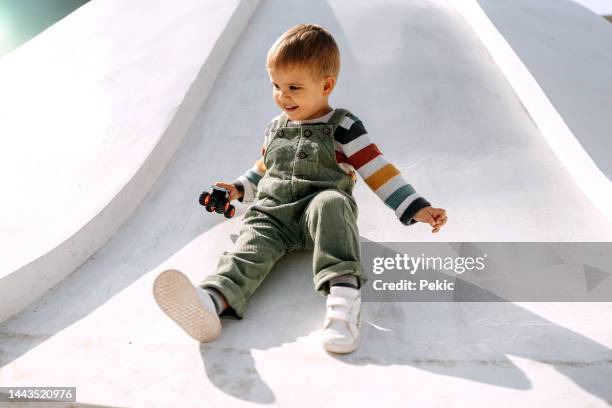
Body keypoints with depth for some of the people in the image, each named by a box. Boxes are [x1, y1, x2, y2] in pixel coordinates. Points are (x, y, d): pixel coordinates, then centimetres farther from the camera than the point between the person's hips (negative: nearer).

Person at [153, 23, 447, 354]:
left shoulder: (342, 127, 5)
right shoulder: (276, 128, 22)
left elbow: (378, 170, 0)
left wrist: (416, 208, -8)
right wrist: (238, 189, 22)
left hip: (319, 211, -3)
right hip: (271, 212, 4)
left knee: (330, 203, -38)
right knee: (252, 245, -27)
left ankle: (344, 294, -49)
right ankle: (211, 302, -53)